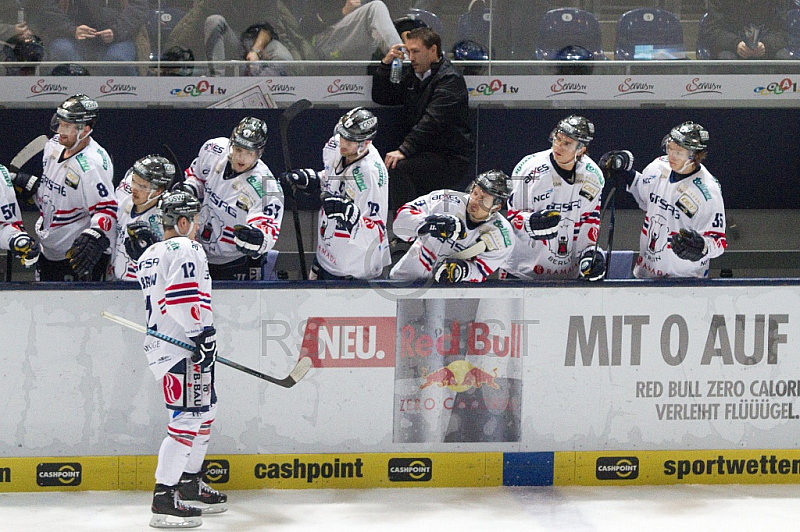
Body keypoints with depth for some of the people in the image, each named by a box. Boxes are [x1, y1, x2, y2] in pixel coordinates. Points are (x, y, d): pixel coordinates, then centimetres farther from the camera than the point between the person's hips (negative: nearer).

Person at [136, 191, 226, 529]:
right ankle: (164, 498, -19)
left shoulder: (148, 256, 21)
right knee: (187, 417, -13)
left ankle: (190, 483, 30)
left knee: (205, 410, 22)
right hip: (181, 349, -11)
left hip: (160, 343, 11)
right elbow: (182, 296, -23)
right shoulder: (185, 248, -9)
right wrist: (202, 330, -23)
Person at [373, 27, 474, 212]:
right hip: (424, 153, 8)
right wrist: (385, 64, 6)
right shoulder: (412, 76, 16)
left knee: (397, 168, -28)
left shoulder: (450, 80, -12)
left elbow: (431, 121, -24)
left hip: (452, 160, -8)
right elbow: (381, 97, 20)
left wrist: (404, 150, -32)